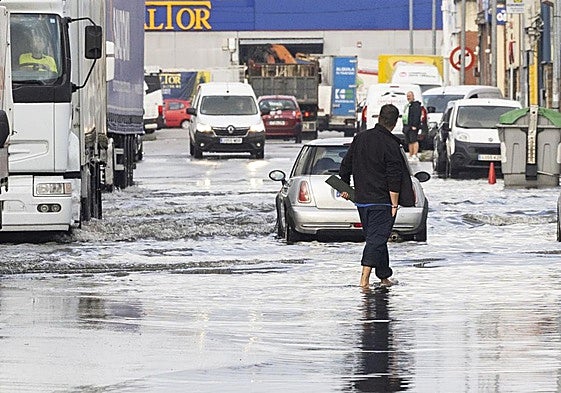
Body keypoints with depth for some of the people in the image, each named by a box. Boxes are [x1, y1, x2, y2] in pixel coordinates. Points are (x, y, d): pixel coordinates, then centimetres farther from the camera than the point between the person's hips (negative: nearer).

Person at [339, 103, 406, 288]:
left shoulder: (360, 138, 6)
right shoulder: (391, 145, -13)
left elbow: (345, 166, 15)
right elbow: (394, 178, -15)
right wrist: (394, 204, -11)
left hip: (361, 200, 6)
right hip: (382, 201, -6)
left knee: (375, 238, 16)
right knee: (377, 238, -7)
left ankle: (384, 277, 23)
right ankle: (365, 278, -18)